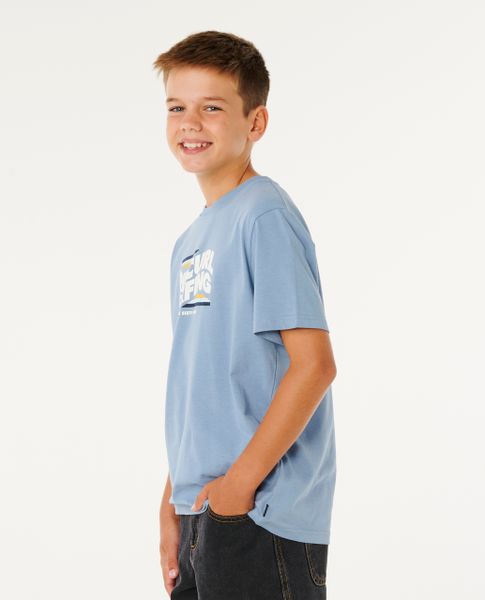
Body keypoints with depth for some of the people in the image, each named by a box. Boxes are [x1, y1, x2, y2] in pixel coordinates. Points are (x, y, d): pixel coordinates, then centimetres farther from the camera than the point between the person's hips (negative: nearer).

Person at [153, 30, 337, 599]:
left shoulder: (265, 216, -12)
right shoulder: (191, 241, 14)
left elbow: (314, 364, -18)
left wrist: (241, 481, -17)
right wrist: (174, 507, 15)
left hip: (262, 517, -8)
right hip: (202, 511, 8)